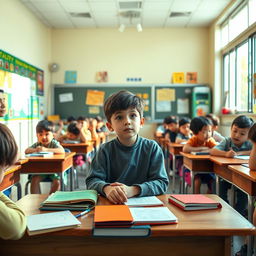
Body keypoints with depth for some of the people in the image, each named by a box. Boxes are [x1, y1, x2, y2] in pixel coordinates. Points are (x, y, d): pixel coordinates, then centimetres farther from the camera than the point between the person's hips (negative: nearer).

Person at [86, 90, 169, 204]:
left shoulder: (152, 148, 0)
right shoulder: (105, 150, 2)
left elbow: (161, 182, -6)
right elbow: (92, 181, -4)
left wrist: (133, 190, -22)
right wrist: (106, 188, -27)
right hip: (112, 204, 1)